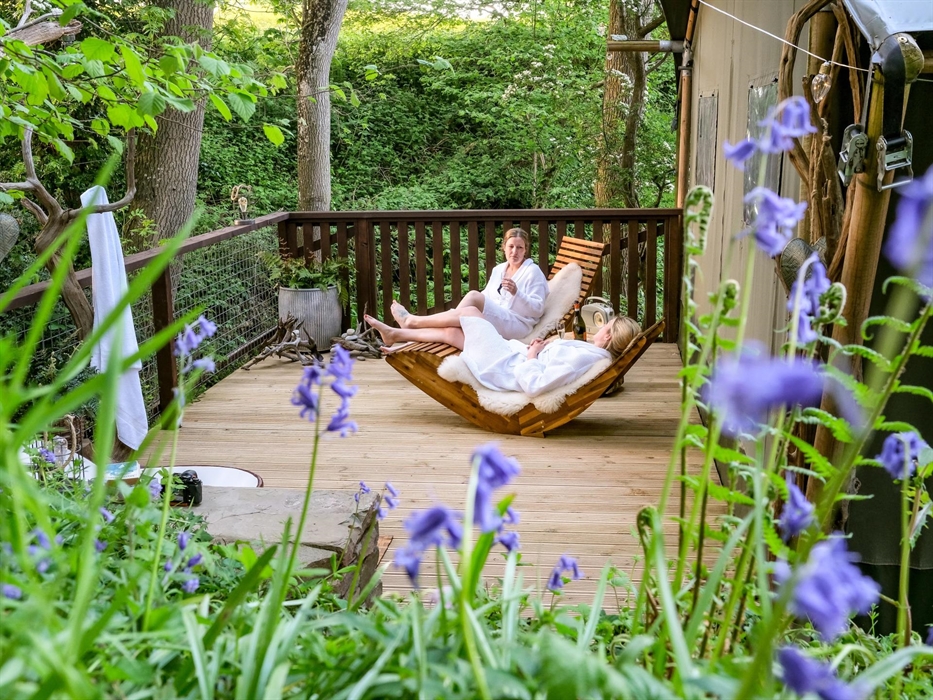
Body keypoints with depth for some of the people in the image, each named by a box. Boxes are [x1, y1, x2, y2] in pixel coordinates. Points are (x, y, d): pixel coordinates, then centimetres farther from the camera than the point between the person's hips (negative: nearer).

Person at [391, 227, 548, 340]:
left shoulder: (533, 271, -1)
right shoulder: (498, 269, 18)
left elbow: (537, 309, -7)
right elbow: (487, 297, 16)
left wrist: (516, 293, -23)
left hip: (517, 324, -5)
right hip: (494, 321, 6)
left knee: (474, 296, -26)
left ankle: (413, 321, -23)